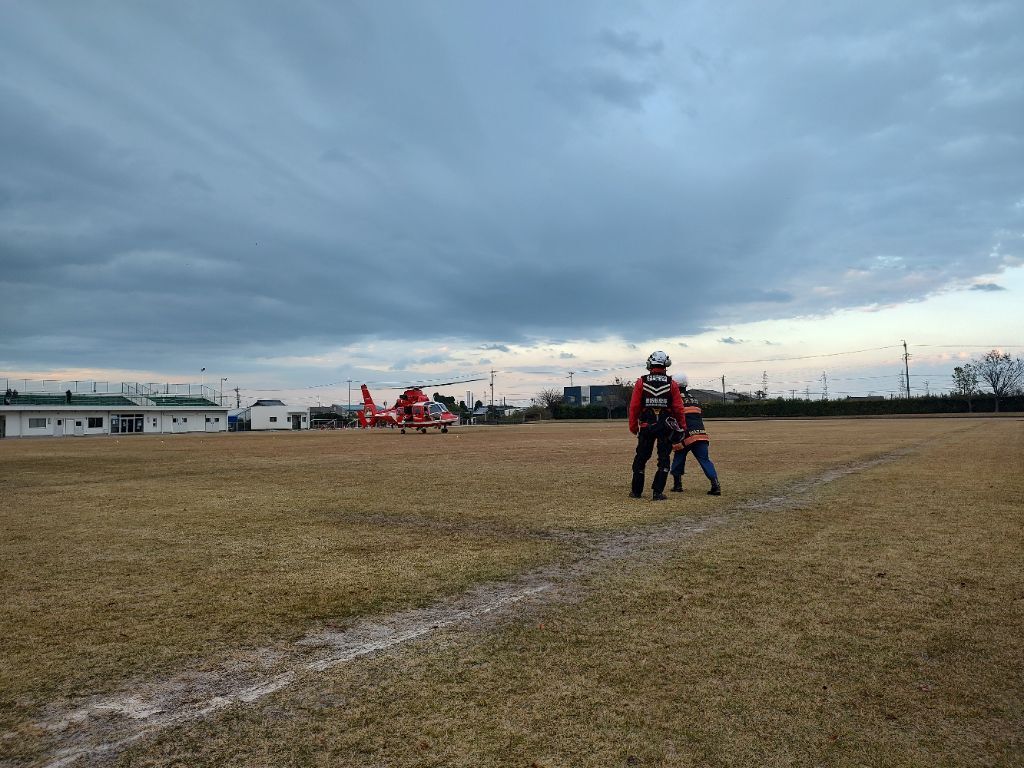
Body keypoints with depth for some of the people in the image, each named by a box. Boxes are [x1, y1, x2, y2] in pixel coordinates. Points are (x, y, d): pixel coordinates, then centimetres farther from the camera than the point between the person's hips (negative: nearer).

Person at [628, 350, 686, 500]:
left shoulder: (641, 382, -2)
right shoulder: (672, 384, -2)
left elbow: (634, 407, -3)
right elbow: (678, 408, -2)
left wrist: (633, 426, 6)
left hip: (646, 426, 1)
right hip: (665, 426, 0)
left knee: (641, 458, 12)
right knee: (663, 459, 8)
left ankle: (636, 491, 20)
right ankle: (658, 492, 5)